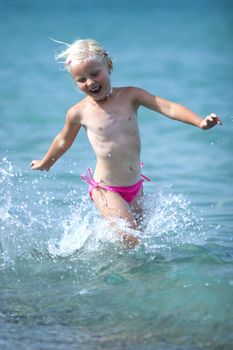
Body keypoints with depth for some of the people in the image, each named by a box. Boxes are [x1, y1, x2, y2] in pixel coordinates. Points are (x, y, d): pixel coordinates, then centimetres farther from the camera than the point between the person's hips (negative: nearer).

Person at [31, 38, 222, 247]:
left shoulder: (129, 96, -5)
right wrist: (45, 163, 30)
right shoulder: (79, 113, -6)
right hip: (105, 190, -4)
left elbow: (168, 108, -12)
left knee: (138, 234, 13)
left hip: (134, 187, 4)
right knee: (131, 242, -16)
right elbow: (64, 141, 14)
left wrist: (200, 122, -28)